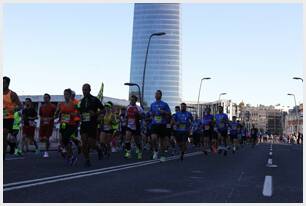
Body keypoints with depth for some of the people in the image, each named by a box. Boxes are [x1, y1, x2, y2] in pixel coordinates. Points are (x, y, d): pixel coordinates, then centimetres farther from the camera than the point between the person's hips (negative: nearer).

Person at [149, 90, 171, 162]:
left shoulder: (164, 104, 2)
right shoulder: (152, 104, 12)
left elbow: (169, 113, 2)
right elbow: (150, 113, 22)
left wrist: (163, 112, -16)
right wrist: (151, 113, -1)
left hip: (162, 124, -1)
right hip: (154, 124, 1)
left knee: (162, 140, 4)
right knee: (153, 138, -20)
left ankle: (162, 155, 18)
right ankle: (155, 151, 3)